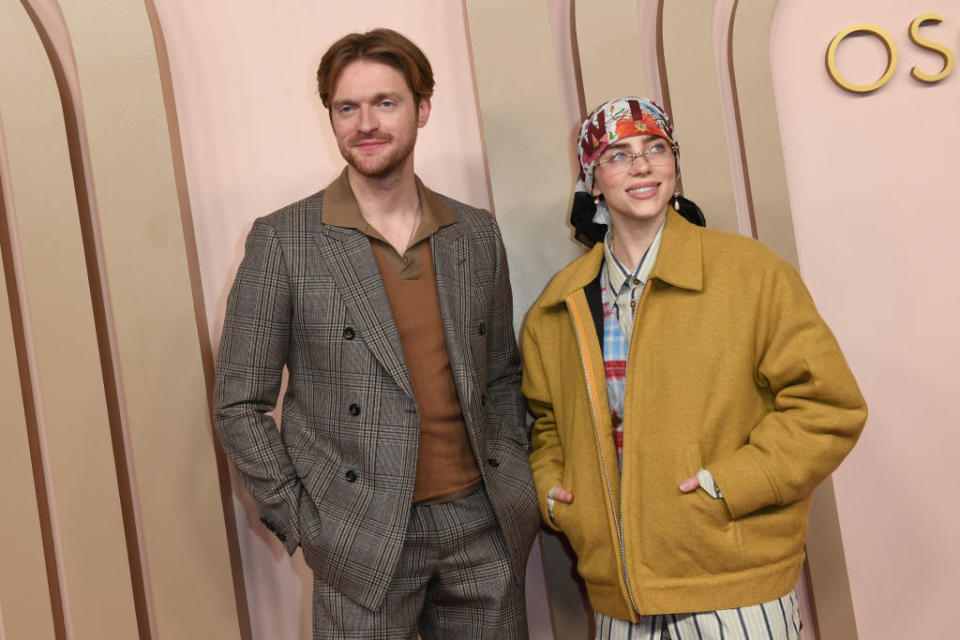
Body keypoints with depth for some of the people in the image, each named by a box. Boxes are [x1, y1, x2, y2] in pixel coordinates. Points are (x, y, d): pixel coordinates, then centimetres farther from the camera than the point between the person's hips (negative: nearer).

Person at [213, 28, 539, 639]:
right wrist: (302, 523, -5)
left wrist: (512, 483, 4)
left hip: (482, 524, 4)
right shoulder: (282, 241, -6)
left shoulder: (477, 234, 6)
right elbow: (239, 405, -3)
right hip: (364, 541, -3)